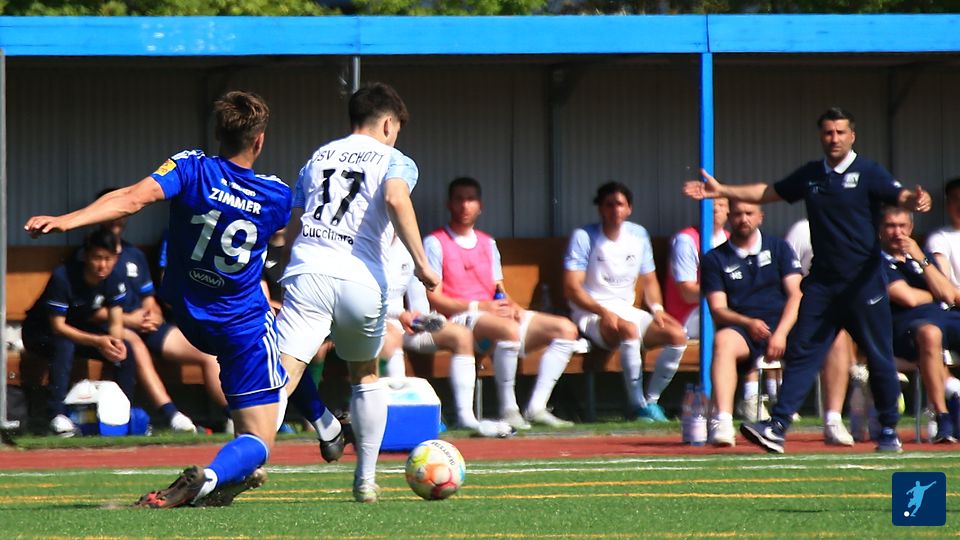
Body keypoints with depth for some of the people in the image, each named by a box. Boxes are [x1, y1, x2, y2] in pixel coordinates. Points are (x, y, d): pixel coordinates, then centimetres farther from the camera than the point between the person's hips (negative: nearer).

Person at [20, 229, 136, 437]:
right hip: (40, 332, -6)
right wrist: (98, 341, -40)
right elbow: (57, 326, -30)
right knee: (65, 346, -39)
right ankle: (57, 415, -40)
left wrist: (116, 341, -36)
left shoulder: (113, 280, -13)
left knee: (125, 351, -16)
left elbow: (116, 322, -11)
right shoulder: (63, 277, -30)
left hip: (79, 328, 6)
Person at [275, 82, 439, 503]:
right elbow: (396, 200, -12)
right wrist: (420, 262, -12)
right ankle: (366, 480, 23)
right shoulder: (394, 161, 12)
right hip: (361, 279, -1)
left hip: (305, 273, 1)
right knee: (366, 376, 23)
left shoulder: (318, 157, 26)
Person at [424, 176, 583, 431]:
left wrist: (511, 305, -2)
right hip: (459, 319, -8)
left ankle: (536, 407, -15)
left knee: (566, 329, -6)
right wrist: (478, 306, -16)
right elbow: (433, 299, -8)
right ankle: (508, 410, -29)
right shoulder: (436, 243, 0)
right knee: (509, 330, -38)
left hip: (495, 313, 8)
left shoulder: (487, 243, 23)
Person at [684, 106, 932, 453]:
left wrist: (916, 201, -41)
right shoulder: (810, 175, 13)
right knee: (801, 352, -3)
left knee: (879, 358, 1)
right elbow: (769, 192, 24)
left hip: (863, 283, -4)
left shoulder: (868, 173, -3)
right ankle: (778, 426, -8)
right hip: (822, 283, 4)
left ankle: (889, 431, 14)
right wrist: (721, 191, 21)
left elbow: (899, 196, -17)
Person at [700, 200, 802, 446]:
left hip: (783, 326, 2)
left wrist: (781, 333, -14)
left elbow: (796, 295, 3)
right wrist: (748, 323, -19)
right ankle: (722, 423, -51)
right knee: (723, 340, -38)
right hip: (741, 328, -2)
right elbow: (718, 311, 2)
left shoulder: (778, 248, 14)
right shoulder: (715, 258, 11)